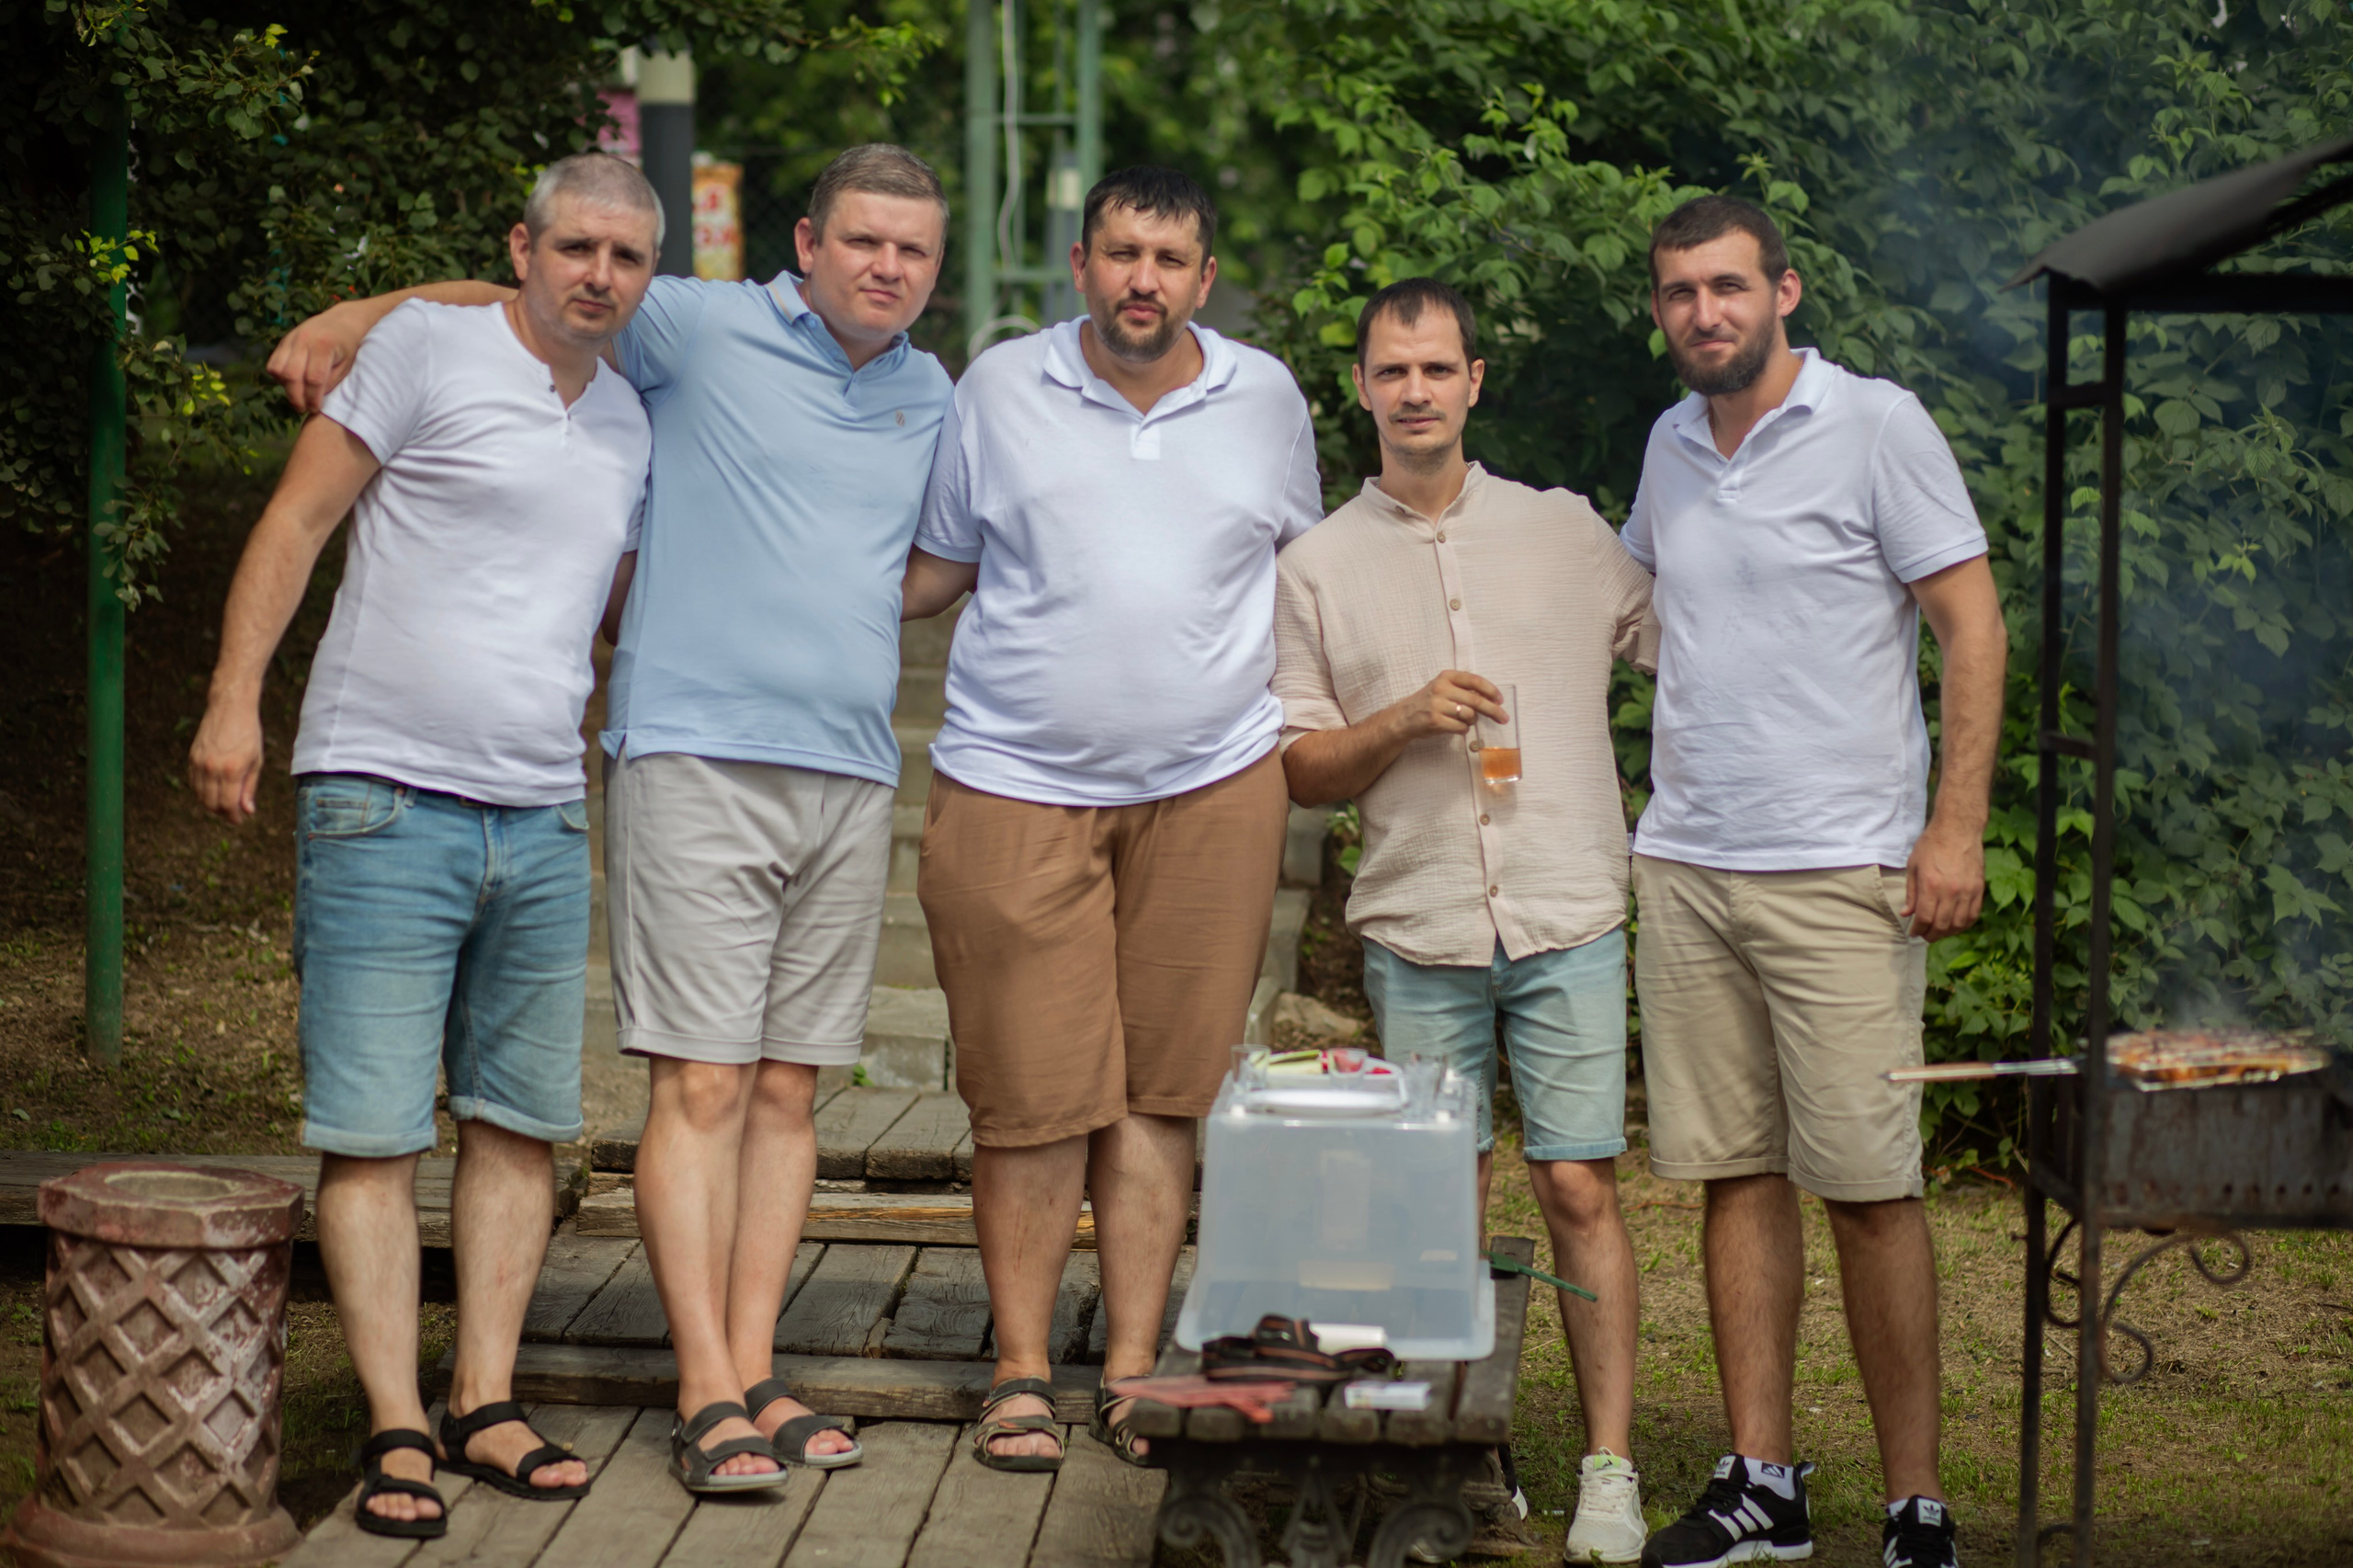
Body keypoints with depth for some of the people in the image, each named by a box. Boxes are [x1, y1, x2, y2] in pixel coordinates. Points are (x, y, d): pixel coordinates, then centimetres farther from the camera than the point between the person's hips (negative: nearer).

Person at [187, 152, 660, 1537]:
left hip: (544, 821, 6)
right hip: (385, 800, -6)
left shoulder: (632, 424, 15)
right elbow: (298, 521, -4)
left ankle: (486, 1406, 16)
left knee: (521, 1123, 8)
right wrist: (235, 697, -11)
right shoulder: (430, 348, -3)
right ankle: (396, 1433, -1)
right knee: (373, 1132, -5)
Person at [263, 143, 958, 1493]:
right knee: (704, 1083, -9)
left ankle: (755, 1372, 10)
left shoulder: (933, 396, 16)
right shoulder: (703, 331, 0)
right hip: (699, 760, -5)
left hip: (850, 776, 5)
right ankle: (709, 1396, -8)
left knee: (788, 1090, 6)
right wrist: (340, 324, -4)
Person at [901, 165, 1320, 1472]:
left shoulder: (1265, 399, 8)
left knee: (1163, 1089, 3)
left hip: (1209, 787, 1)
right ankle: (1020, 1371, 11)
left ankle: (1133, 1367, 12)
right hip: (1017, 788, -1)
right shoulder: (997, 388, 3)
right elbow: (931, 569, 10)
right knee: (1030, 1093, -2)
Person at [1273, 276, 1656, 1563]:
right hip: (1416, 932, 1)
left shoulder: (1568, 532, 6)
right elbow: (1303, 772, 7)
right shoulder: (1314, 569, 7)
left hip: (1568, 921, -1)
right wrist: (1408, 718, -10)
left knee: (1578, 1186, -4)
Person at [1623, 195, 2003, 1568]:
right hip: (1685, 870, 6)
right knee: (1740, 1175, 7)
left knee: (1869, 1186, -6)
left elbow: (1973, 625, -6)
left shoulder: (1878, 426, -4)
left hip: (1838, 873, -5)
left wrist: (1957, 826, -13)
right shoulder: (1671, 447, 13)